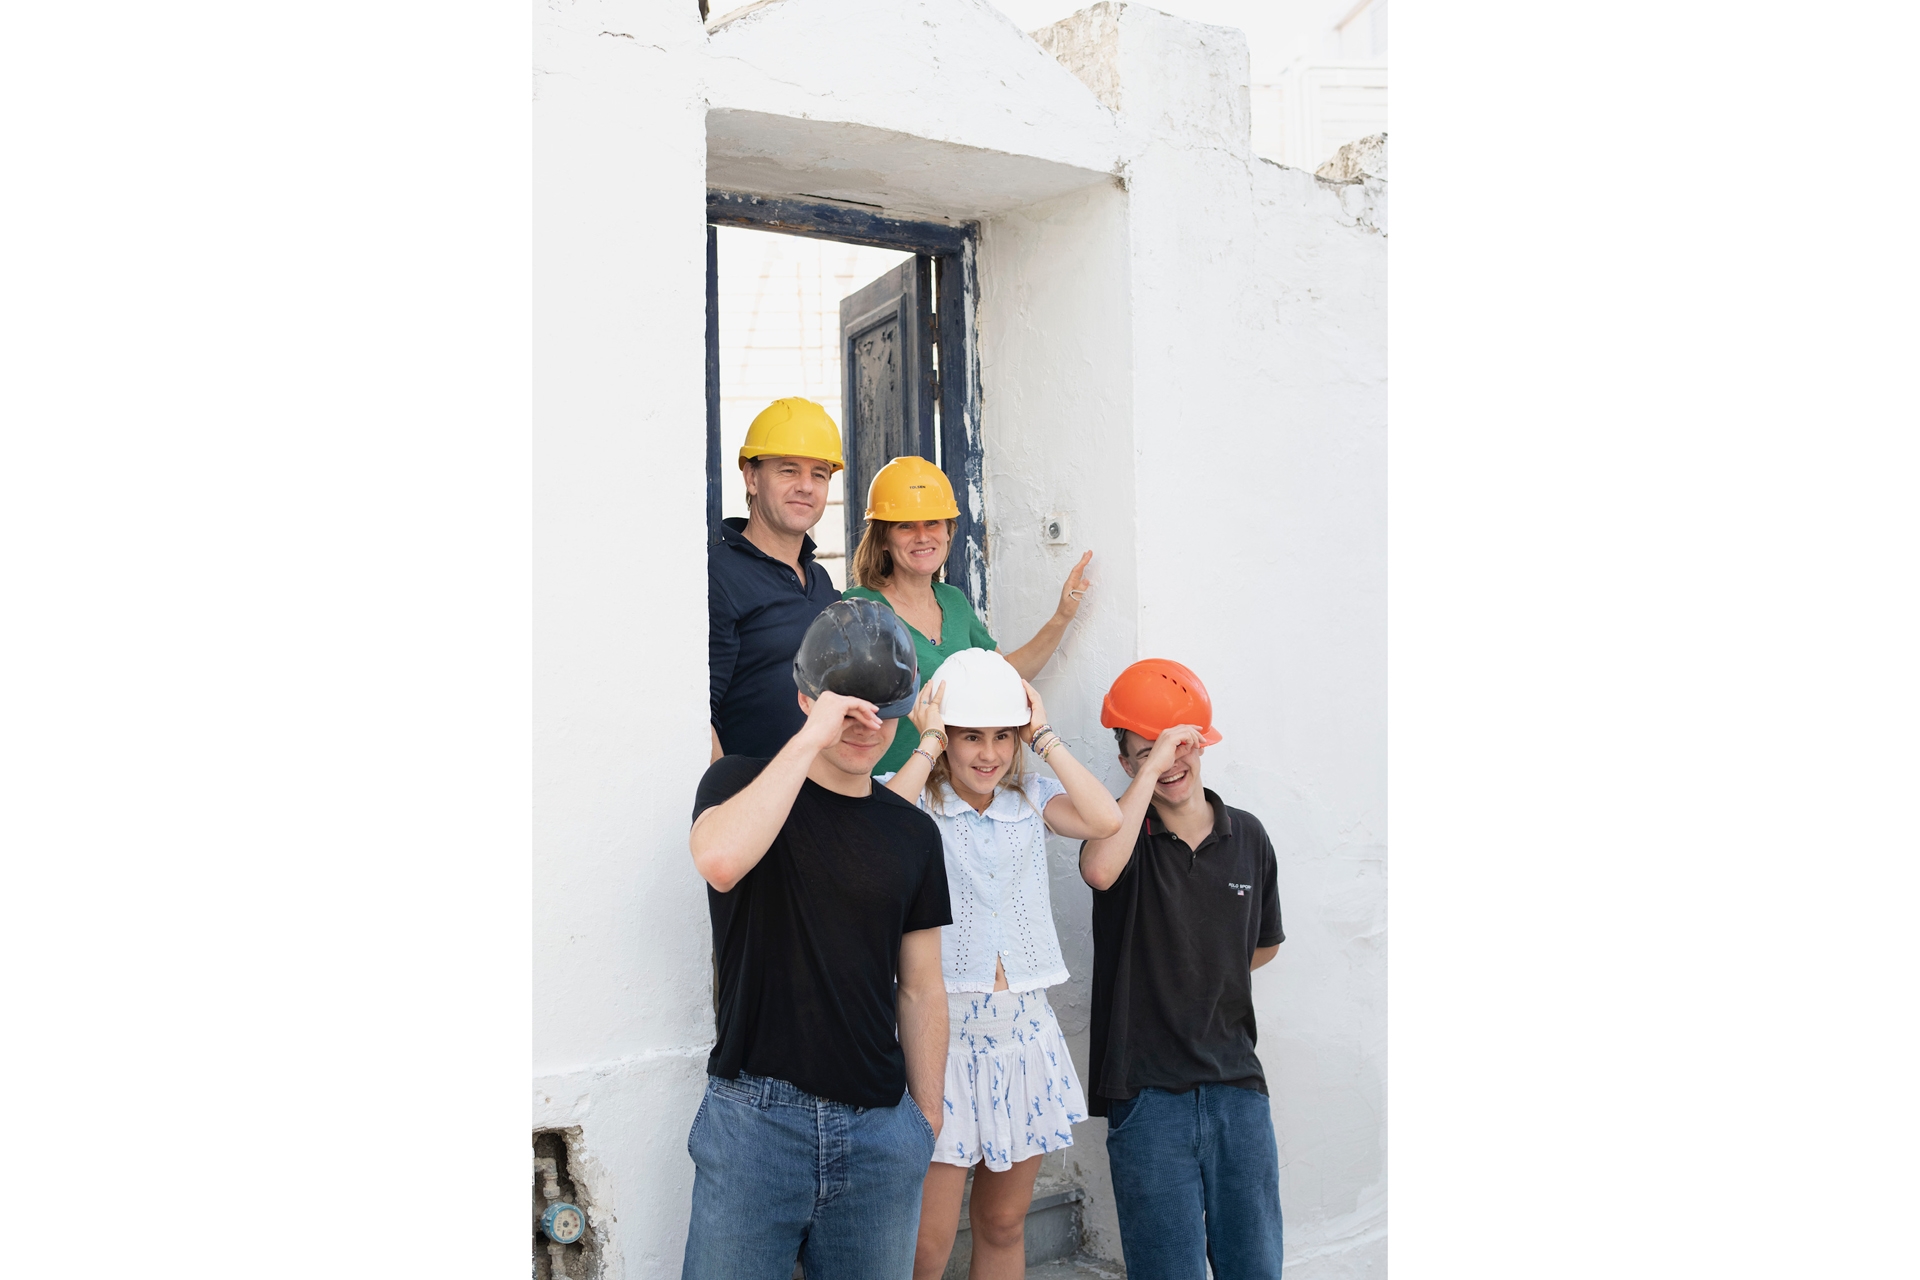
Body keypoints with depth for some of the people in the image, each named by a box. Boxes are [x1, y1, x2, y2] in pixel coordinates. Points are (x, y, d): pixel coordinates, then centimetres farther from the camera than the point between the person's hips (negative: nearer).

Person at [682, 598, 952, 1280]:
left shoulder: (913, 833, 9)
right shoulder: (741, 782, 0)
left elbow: (921, 990, 13)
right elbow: (720, 860, -25)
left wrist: (926, 1117, 11)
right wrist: (810, 740, -20)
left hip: (881, 1126, 3)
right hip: (756, 1116, -3)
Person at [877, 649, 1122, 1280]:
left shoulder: (1031, 798, 7)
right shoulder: (916, 797, -4)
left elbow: (1105, 819, -11)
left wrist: (1044, 735, -5)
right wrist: (929, 744, -16)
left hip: (1023, 1028, 4)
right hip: (943, 1027, -4)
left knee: (1004, 1226, 16)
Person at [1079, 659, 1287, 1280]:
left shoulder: (1248, 836, 8)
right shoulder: (1124, 832, -3)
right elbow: (1099, 869, -30)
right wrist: (1151, 768, -24)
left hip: (1236, 1082, 4)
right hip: (1146, 1089, -4)